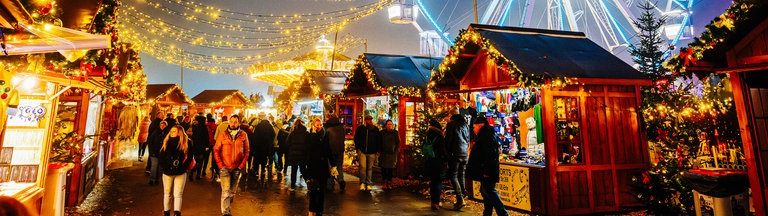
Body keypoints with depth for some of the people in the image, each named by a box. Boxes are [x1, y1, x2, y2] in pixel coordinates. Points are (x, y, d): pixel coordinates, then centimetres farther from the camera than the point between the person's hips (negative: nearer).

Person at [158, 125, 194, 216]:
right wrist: (164, 167, -6)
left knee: (178, 194, -1)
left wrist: (182, 167, -11)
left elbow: (189, 157, -4)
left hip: (180, 173, -2)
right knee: (167, 194, 14)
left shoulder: (186, 142, -5)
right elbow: (160, 156, 3)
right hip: (167, 172, 2)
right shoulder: (166, 142, 1)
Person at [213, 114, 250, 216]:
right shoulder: (223, 135, -1)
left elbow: (246, 152, 3)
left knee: (232, 192, 12)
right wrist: (221, 165, -6)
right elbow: (216, 150, 2)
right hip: (225, 167, -1)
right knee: (225, 191, -7)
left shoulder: (243, 135, 1)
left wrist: (241, 166, -4)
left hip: (237, 168, 2)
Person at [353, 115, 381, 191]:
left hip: (372, 152, 2)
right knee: (363, 167, -10)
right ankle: (362, 183, 4)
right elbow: (356, 139, 10)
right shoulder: (360, 128, 4)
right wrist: (357, 148, 1)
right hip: (362, 151, -1)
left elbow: (378, 140, 11)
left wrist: (378, 150, 5)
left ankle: (368, 184, 15)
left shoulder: (375, 129, 7)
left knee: (370, 168, 7)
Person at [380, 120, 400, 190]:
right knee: (384, 169, -1)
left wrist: (396, 151, 0)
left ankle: (389, 183, 8)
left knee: (391, 169, 0)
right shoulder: (382, 133, 7)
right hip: (383, 154, 0)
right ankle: (384, 183, 7)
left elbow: (398, 143, 9)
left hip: (392, 154, 0)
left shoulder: (395, 133, 7)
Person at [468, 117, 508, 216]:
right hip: (485, 171, 11)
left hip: (487, 172, -11)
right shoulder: (484, 136, 17)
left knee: (489, 191, -6)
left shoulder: (488, 137, -16)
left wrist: (486, 171, -24)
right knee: (485, 191, 14)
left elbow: (490, 156, -24)